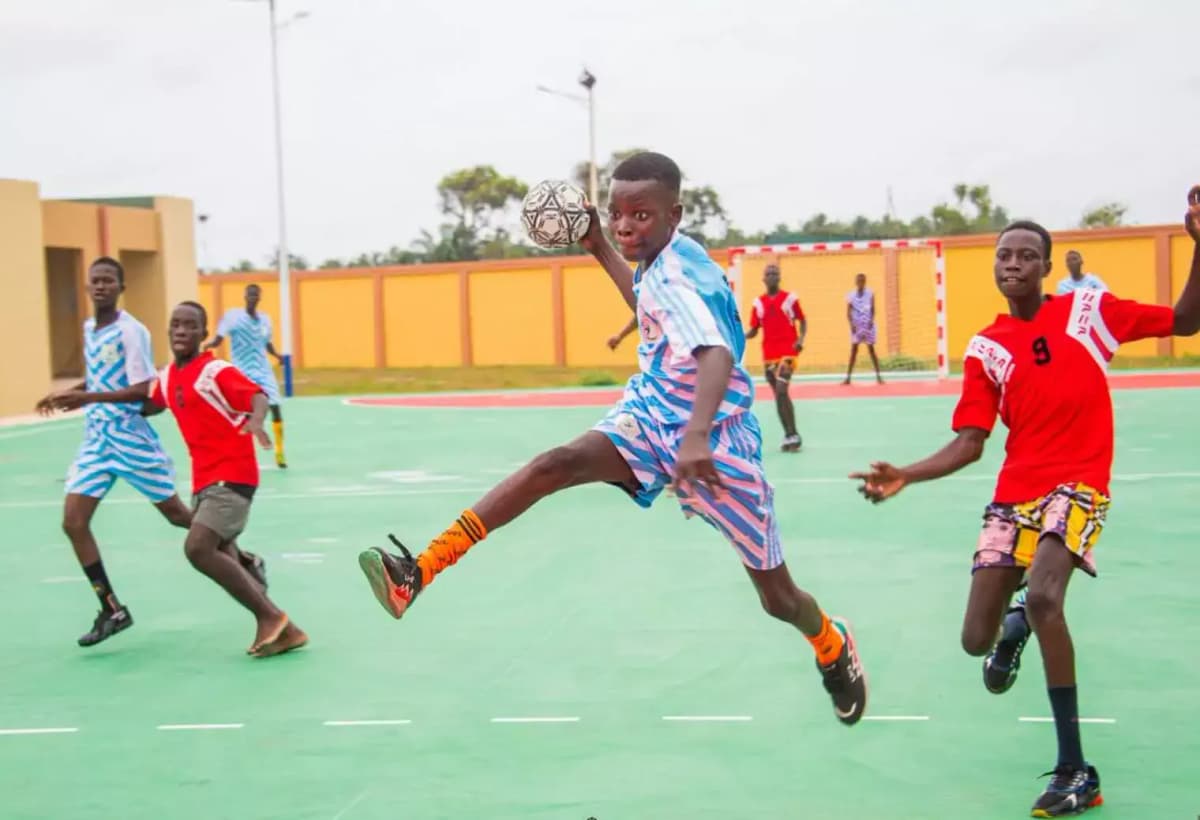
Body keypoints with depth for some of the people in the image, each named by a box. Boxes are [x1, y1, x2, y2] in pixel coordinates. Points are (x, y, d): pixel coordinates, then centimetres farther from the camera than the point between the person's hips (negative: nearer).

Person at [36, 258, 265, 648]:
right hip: (96, 436, 7)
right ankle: (112, 610, 3)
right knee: (73, 523, -5)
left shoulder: (131, 331, -14)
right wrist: (68, 393, 12)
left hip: (130, 435, -7)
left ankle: (245, 561, 26)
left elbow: (144, 390, -21)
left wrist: (88, 398, -27)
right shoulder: (88, 328, 9)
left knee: (177, 514, 5)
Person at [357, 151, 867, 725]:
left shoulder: (676, 278, -24)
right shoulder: (662, 263, 1)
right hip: (651, 417, 7)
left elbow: (718, 353, -43)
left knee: (778, 599, 4)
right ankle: (418, 574, -31)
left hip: (714, 441, -7)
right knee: (555, 465, -22)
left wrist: (697, 434, -60)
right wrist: (599, 248, 23)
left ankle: (834, 648, 40)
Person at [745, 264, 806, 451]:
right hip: (768, 354, 4)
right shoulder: (758, 303, 8)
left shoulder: (790, 298, 0)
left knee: (781, 392, -18)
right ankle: (790, 435, 18)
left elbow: (803, 321, 7)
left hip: (787, 352, -4)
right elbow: (754, 331, 11)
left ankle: (791, 435, -12)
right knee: (779, 395, 9)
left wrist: (801, 339, -11)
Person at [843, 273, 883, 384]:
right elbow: (848, 312, -2)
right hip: (856, 325, 0)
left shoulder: (870, 293, 0)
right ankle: (848, 377, 0)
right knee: (853, 350, -2)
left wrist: (871, 320, -14)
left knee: (871, 349, 1)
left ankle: (878, 376, 6)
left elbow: (873, 309, 2)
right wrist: (851, 324, -16)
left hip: (868, 324, 0)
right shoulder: (851, 295, -1)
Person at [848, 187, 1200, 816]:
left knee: (1042, 595, -31)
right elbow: (968, 445, 4)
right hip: (1014, 493, 4)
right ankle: (1016, 626, 43)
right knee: (976, 641, 0)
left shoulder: (1090, 309, 1)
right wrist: (903, 476, -10)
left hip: (1076, 484, -3)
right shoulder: (985, 348, 5)